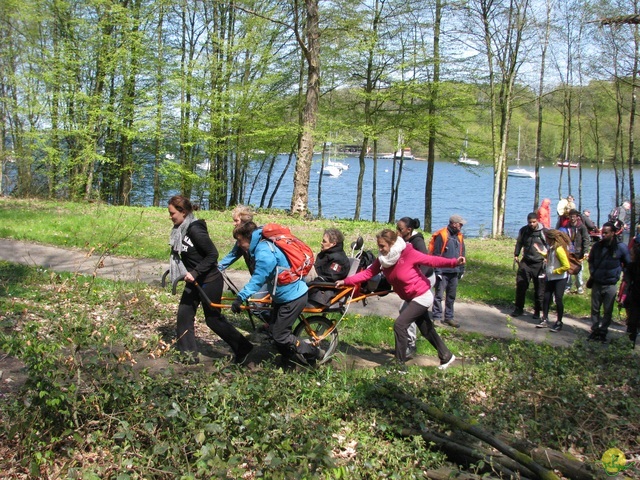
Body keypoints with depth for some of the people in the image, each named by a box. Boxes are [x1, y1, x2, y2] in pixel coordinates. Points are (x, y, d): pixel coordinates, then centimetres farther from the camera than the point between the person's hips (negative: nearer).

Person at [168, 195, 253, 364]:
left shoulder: (195, 229, -23)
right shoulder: (180, 230, 3)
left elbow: (213, 254, -24)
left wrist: (195, 273, -27)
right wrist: (176, 270, 18)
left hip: (209, 281, -9)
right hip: (194, 281, 9)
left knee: (213, 318, 4)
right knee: (184, 314, 7)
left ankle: (243, 347, 20)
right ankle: (189, 355, 17)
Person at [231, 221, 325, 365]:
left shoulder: (264, 252, -26)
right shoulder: (262, 246, 4)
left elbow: (258, 279, -30)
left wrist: (240, 297, -33)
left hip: (292, 297, -10)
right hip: (283, 295, 10)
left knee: (280, 335, -2)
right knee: (274, 330, 17)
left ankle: (314, 354, 11)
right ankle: (288, 360, 33)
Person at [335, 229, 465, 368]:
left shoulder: (409, 254, -25)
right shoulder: (382, 259, -6)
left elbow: (432, 260, -25)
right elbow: (368, 273, -7)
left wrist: (454, 262, -36)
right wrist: (346, 281, -13)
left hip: (422, 296, -8)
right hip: (410, 298, 8)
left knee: (399, 324, -14)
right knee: (427, 330, 18)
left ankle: (400, 363, -3)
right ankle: (446, 356, 36)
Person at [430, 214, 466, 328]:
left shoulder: (459, 236, 11)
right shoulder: (441, 235, -11)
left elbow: (462, 254, 18)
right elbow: (436, 254, -12)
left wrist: (461, 270, 15)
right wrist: (437, 271, -14)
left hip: (454, 272, 7)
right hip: (443, 272, -7)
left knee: (451, 296, 12)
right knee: (439, 295, -2)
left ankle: (449, 317, 21)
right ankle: (437, 317, 5)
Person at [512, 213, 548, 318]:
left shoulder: (544, 232, -8)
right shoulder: (523, 230, 2)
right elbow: (519, 243, 15)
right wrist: (516, 255, 9)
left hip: (539, 263, -3)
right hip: (525, 262, 3)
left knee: (539, 289, 4)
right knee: (520, 286, 2)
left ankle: (537, 311, 16)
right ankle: (519, 308, 15)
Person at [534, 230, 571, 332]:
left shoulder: (559, 249, -23)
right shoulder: (551, 248, 3)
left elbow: (566, 266, -23)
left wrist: (554, 271, -17)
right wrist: (541, 252, 12)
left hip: (560, 278, -9)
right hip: (550, 278, 9)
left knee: (558, 299, -1)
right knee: (546, 298, 10)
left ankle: (559, 322, 11)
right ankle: (545, 320, 20)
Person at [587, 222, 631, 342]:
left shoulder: (621, 247, -7)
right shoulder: (597, 246, 2)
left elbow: (628, 264, 4)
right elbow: (591, 261, 18)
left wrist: (617, 276, 1)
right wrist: (592, 273, 8)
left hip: (610, 285, -3)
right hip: (596, 283, 3)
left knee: (608, 311, 4)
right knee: (595, 309, 9)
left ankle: (603, 331, 13)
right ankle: (595, 330, 18)